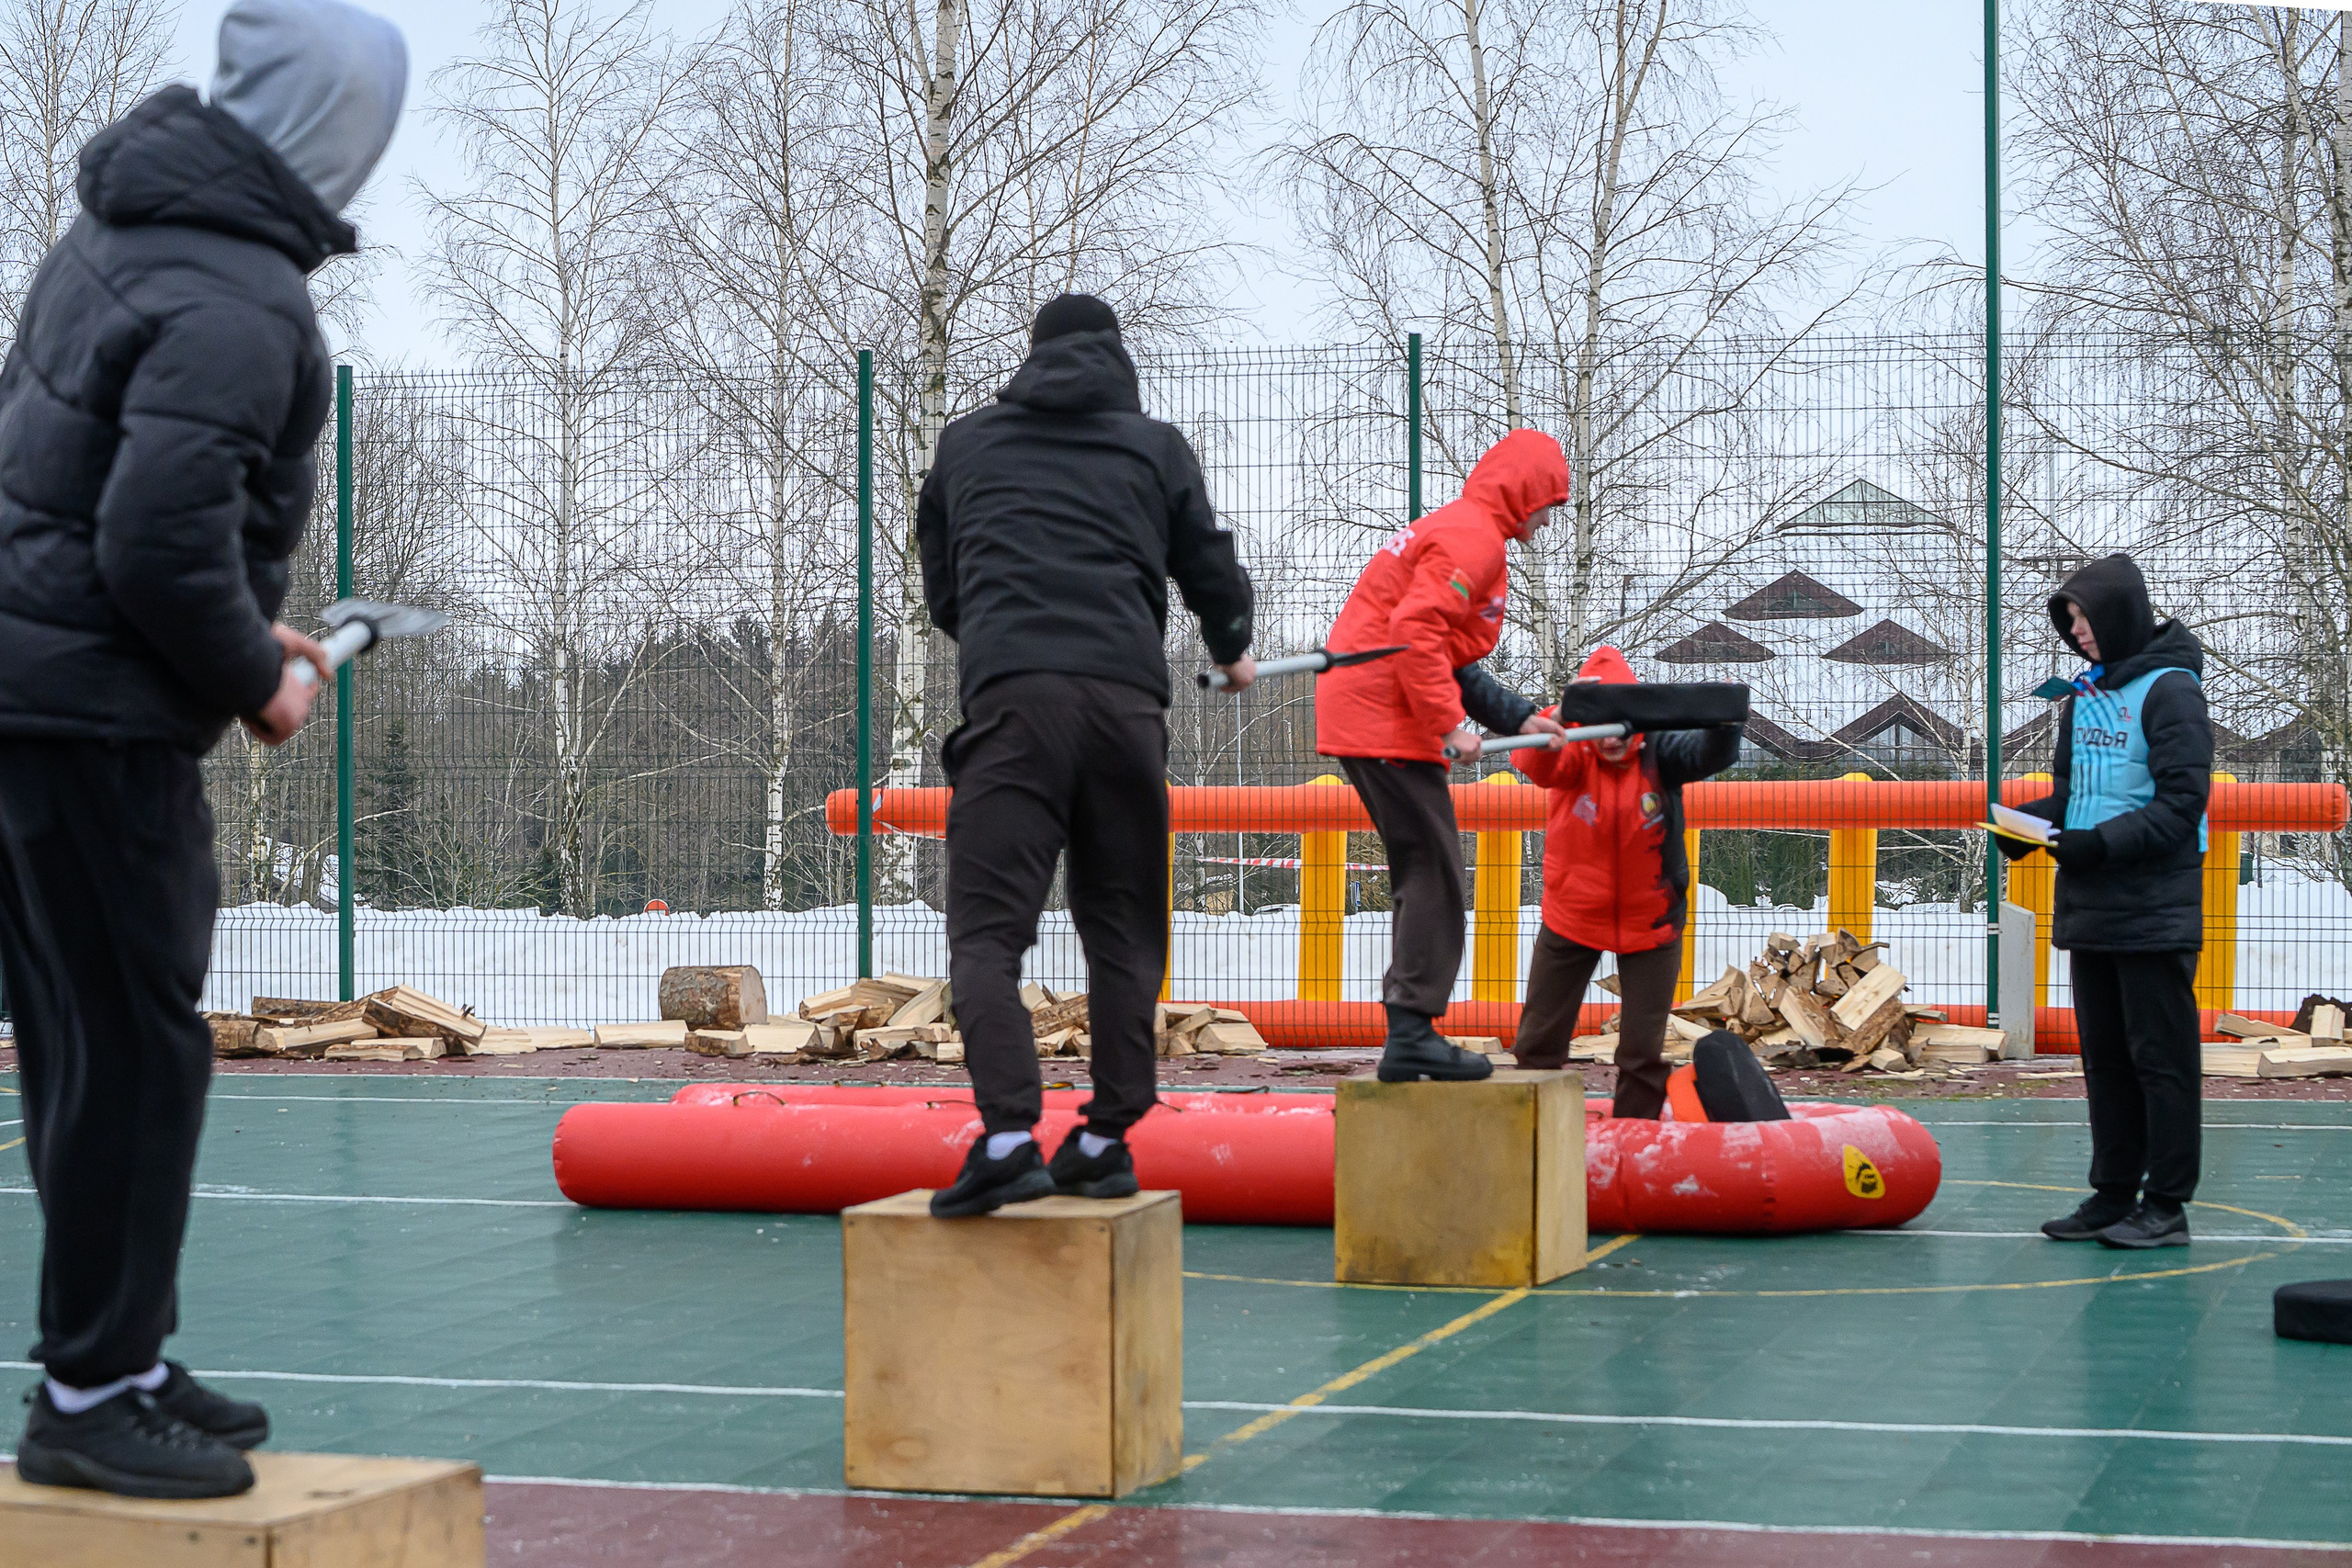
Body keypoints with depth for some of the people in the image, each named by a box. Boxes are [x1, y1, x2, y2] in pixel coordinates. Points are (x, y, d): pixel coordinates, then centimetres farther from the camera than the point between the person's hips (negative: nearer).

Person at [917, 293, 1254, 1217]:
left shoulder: (966, 444, 21)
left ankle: (1008, 1136, -22)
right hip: (1128, 696, 1)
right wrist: (1232, 653, 43)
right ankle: (1109, 1139, 9)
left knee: (987, 926, -6)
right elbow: (1212, 570, 22)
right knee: (1123, 931, 11)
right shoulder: (1154, 445, 19)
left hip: (1011, 696, -1)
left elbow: (939, 590, 29)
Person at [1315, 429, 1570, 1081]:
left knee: (1422, 875, 13)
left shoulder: (1452, 528, 23)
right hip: (1385, 719, -11)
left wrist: (1517, 717, 15)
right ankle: (1412, 1034, -10)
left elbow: (1453, 661, 22)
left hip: (1356, 715, 11)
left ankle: (1408, 1030, 14)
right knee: (1436, 875, -8)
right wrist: (1448, 723, -19)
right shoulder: (1473, 537, -10)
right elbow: (1416, 630, -23)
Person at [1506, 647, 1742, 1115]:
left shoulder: (1658, 751, -14)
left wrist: (1723, 724, -54)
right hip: (1573, 915, 1)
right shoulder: (1573, 754, -14)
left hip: (1650, 918, -1)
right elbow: (1535, 763, -35)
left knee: (1643, 1048, 3)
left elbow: (1710, 753, -30)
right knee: (1540, 1039, 11)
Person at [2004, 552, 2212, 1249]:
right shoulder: (2086, 694, 14)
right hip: (2091, 908, 8)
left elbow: (2183, 799, -15)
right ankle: (2113, 1195, 20)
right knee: (2104, 1056, 12)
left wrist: (2104, 842, -23)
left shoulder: (2169, 689, -9)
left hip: (2154, 913, -8)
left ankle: (2166, 1206, 1)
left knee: (2161, 1058, -3)